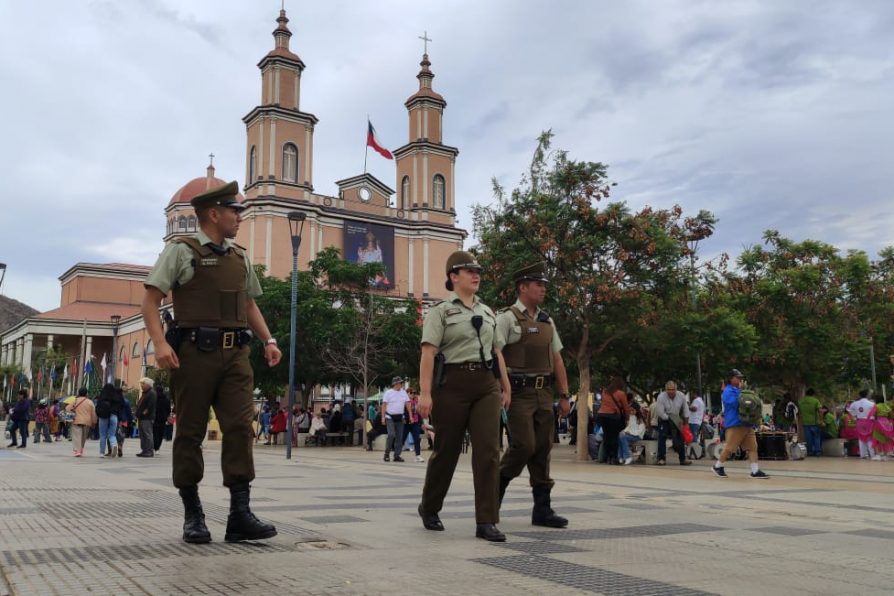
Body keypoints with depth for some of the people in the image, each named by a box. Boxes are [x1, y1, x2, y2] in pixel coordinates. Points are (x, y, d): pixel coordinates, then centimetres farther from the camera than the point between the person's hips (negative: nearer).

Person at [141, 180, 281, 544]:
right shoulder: (181, 251, 1)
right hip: (196, 352, -4)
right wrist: (160, 343, -18)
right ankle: (192, 516, 15)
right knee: (190, 432, 4)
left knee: (240, 428, -5)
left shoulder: (240, 257, 17)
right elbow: (151, 300, -4)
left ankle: (240, 514, -3)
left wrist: (268, 340, 11)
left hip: (236, 354, 5)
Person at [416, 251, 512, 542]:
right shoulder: (441, 310, 0)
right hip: (452, 384, -4)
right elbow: (428, 353, -9)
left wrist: (506, 388, 16)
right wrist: (425, 393, -18)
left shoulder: (487, 312, 17)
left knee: (488, 450, -7)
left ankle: (486, 521, -3)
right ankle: (429, 508, 30)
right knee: (447, 450, 6)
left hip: (486, 385, 4)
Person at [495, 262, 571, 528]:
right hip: (519, 393, -6)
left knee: (543, 450, 5)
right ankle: (496, 485, 14)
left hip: (544, 394, 6)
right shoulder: (508, 318, -4)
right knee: (523, 446, -12)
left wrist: (564, 395, 12)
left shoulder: (546, 321, 16)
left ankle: (542, 509, 11)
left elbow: (557, 360, 18)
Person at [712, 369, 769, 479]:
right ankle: (717, 466, 15)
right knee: (729, 448, -3)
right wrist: (741, 390, -14)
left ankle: (755, 471, -3)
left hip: (746, 423, 8)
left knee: (752, 447, -1)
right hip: (735, 424, -8)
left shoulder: (738, 390, 20)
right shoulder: (728, 391, -7)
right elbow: (736, 403, -21)